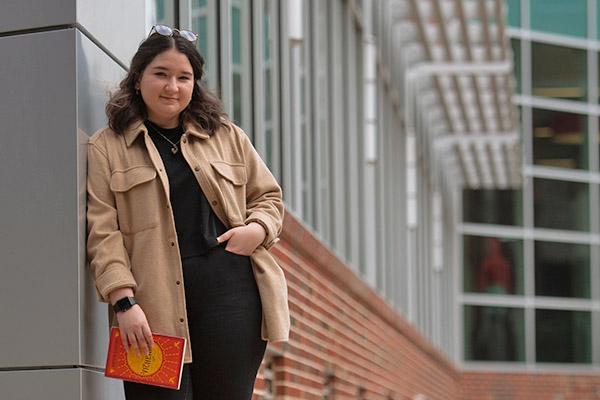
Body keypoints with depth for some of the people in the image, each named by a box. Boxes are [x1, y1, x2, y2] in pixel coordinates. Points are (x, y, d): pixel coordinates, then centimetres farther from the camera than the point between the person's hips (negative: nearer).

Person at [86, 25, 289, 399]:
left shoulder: (228, 137, 18)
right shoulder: (106, 147, 8)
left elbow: (269, 196, 25)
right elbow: (103, 232, -1)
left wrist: (258, 229, 1)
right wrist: (124, 301, -12)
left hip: (230, 289, 2)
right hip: (155, 302, -2)